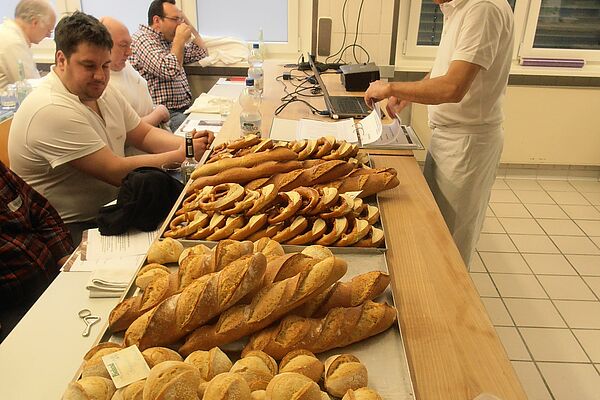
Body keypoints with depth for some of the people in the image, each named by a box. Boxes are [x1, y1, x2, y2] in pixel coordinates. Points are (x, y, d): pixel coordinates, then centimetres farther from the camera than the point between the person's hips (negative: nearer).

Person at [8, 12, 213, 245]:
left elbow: (144, 135, 9)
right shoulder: (51, 111, -23)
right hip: (72, 232, -9)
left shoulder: (102, 92, 6)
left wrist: (187, 143, -12)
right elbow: (116, 171, -25)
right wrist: (184, 154, -21)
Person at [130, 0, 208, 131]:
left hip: (186, 108, 9)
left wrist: (188, 24, 18)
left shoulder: (169, 41, 21)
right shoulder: (142, 39, -8)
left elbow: (201, 53, 25)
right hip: (165, 113, -9)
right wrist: (180, 39, -9)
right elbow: (170, 71, -21)